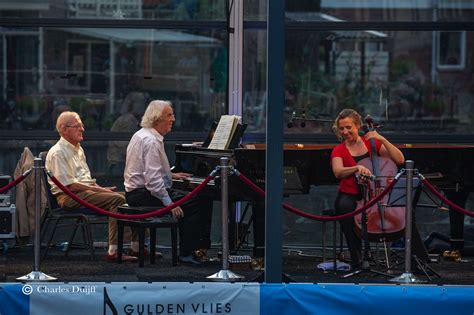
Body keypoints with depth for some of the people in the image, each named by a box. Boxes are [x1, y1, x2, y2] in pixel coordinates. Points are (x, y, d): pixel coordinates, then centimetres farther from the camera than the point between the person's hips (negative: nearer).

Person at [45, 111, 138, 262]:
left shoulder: (78, 149, 21)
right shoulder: (57, 153, -10)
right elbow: (69, 185, -17)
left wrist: (100, 188, 4)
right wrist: (99, 190, -14)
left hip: (87, 191, 9)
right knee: (117, 199, -27)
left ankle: (137, 246, -6)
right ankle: (113, 251, -33)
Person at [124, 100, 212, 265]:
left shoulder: (141, 135, 14)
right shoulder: (152, 141, -20)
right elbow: (153, 180, -26)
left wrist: (171, 175, 23)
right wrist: (169, 204, -23)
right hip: (144, 194, -11)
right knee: (196, 203, -15)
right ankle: (186, 253, -12)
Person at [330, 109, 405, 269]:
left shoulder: (372, 143, 10)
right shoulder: (338, 151, 4)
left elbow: (400, 160, 0)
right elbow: (338, 172, -19)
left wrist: (382, 140, -9)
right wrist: (357, 167, -38)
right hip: (349, 196, -1)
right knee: (345, 207, -38)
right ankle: (357, 260, -32)